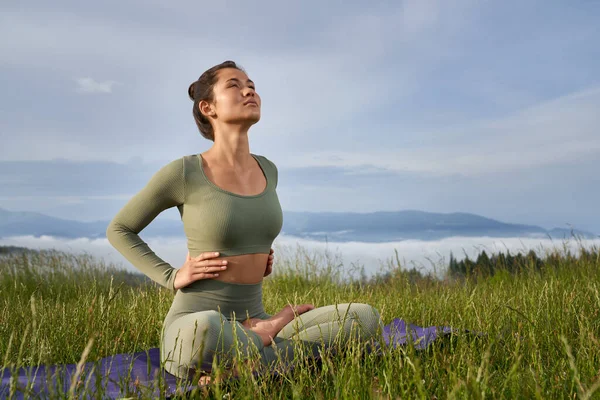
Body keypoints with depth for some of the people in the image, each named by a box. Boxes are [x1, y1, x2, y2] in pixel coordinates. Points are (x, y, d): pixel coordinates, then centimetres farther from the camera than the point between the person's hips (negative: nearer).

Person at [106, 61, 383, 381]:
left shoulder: (267, 170, 6)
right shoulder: (183, 172, -10)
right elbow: (118, 230, 4)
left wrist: (258, 262, 7)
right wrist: (171, 277, -8)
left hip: (252, 322, 5)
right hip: (193, 329, -4)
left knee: (366, 317, -13)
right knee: (204, 331, -43)